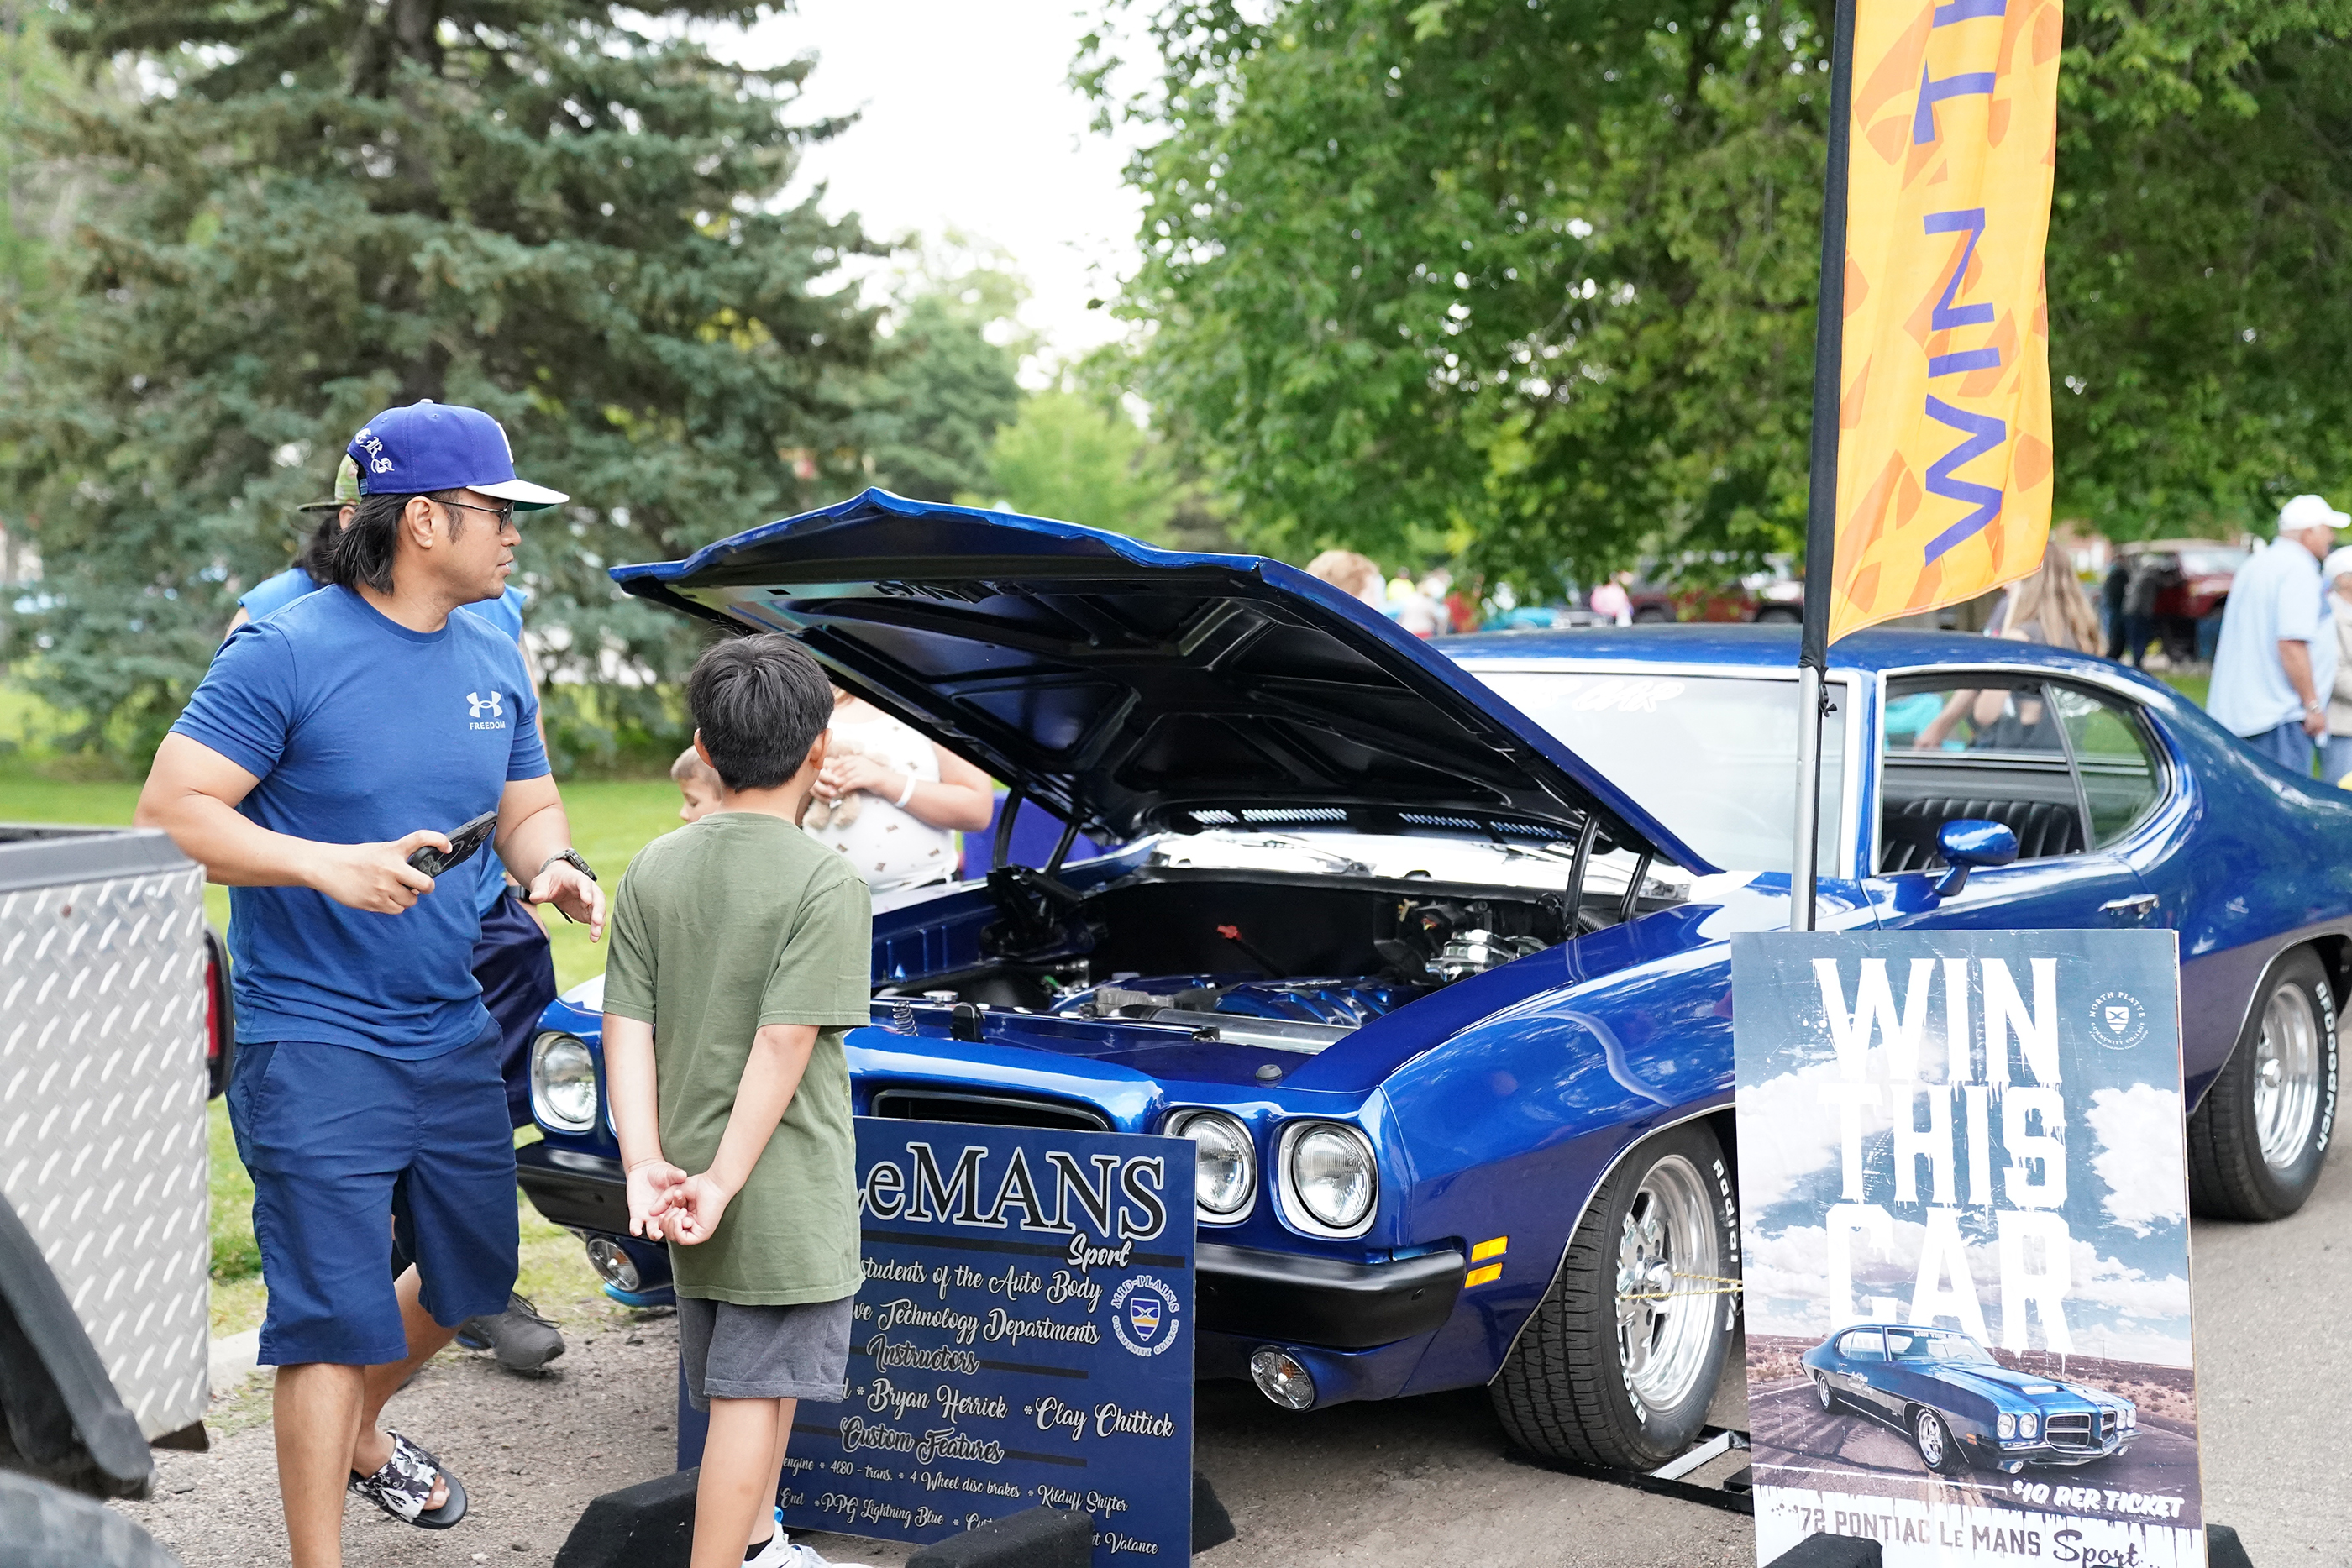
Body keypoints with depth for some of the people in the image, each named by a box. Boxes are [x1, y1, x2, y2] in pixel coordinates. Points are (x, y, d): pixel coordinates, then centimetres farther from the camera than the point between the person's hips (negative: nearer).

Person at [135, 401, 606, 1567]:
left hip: (454, 1035, 7)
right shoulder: (285, 653, -15)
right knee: (334, 1316, -6)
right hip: (314, 1044, -7)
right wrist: (326, 866, -28)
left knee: (471, 1278, 21)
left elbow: (529, 804, 16)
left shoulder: (495, 662, 7)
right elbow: (168, 814, -16)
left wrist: (551, 869, -8)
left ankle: (359, 1433, 48)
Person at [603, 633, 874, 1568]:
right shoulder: (824, 884, -14)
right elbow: (785, 1043, -19)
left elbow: (627, 1028, -2)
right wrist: (724, 1182, -18)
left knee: (755, 1387, 21)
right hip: (786, 1199, -7)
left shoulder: (653, 871, 4)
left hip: (690, 1194, 7)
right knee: (752, 1397, -2)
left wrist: (645, 1164, -7)